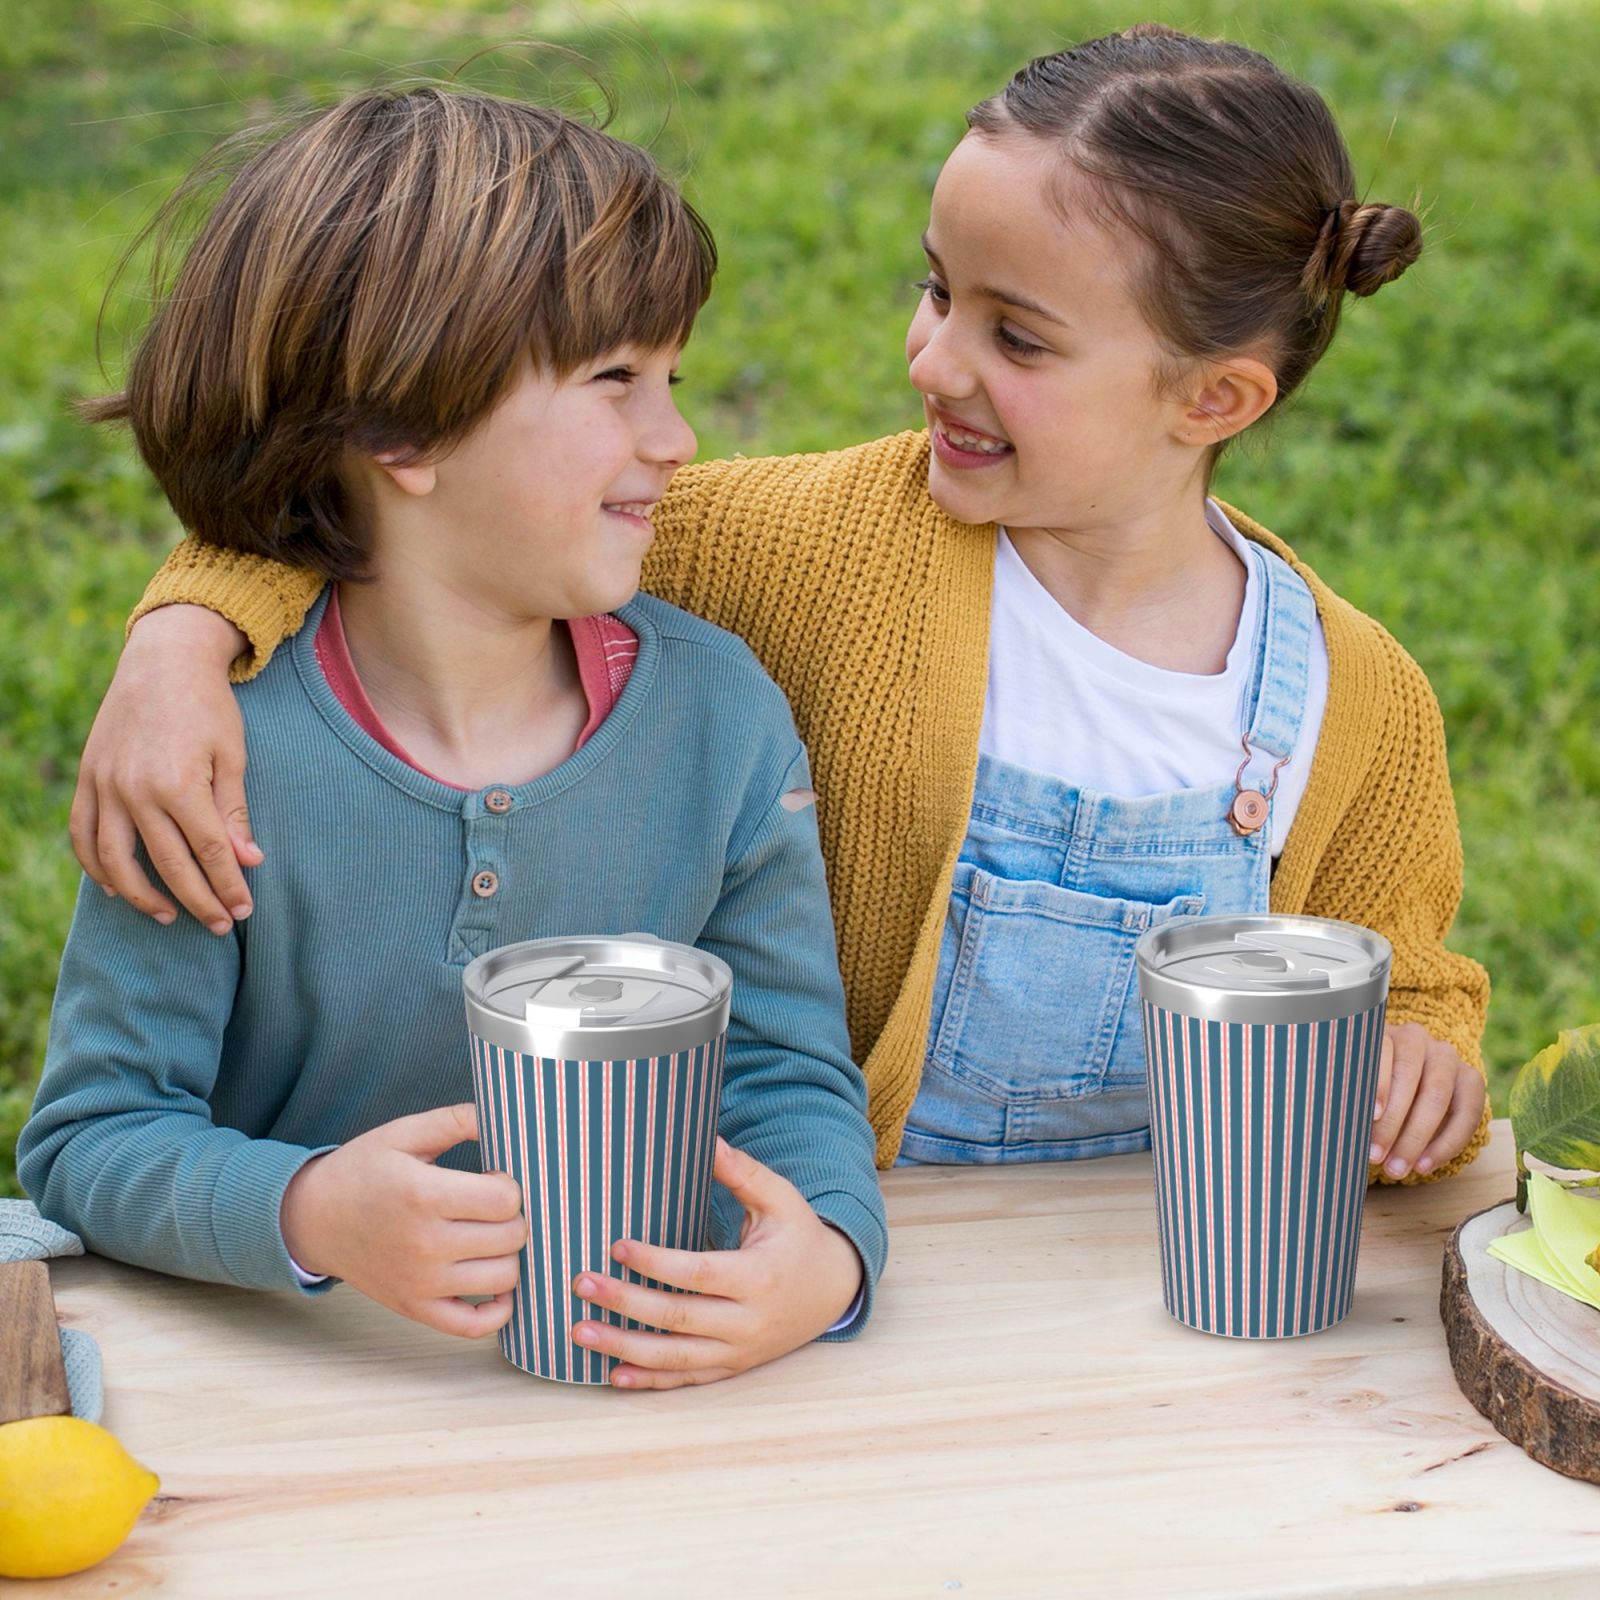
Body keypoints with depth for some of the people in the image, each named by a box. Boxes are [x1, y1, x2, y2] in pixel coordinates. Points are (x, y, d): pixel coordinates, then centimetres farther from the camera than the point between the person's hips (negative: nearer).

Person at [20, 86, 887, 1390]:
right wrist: (304, 1215, -30)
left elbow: (788, 1069, -2)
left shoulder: (719, 709, -4)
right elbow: (92, 1136, -10)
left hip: (632, 1377, 3)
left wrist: (827, 1255, -24)